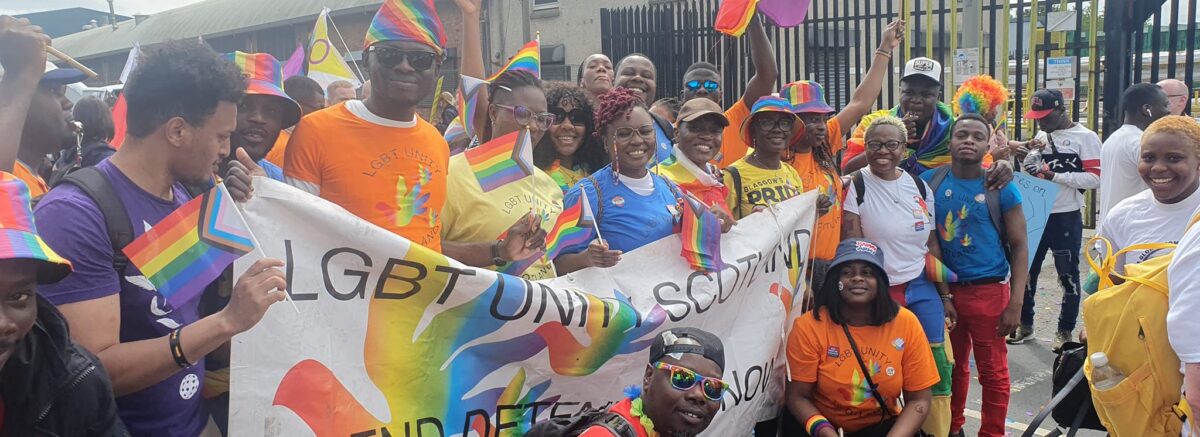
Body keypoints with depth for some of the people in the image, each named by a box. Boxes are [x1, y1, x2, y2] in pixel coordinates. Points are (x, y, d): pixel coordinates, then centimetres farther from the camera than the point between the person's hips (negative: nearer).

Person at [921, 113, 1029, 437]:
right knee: (951, 366, 15)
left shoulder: (1001, 188, -5)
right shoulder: (929, 182, -1)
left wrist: (1016, 303, -9)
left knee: (993, 372, 5)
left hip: (988, 291, -2)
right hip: (944, 289, 2)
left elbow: (1019, 246, -3)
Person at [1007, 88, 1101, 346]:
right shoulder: (1041, 135, 12)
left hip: (1066, 217, -6)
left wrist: (1053, 176, -22)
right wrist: (1025, 158, -2)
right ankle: (1025, 325, 25)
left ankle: (1065, 332, 17)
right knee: (1026, 271, 11)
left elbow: (1094, 178, -17)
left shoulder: (1085, 137, -8)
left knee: (1068, 275, 5)